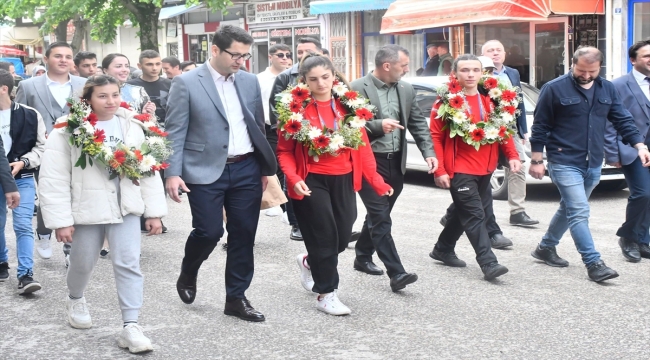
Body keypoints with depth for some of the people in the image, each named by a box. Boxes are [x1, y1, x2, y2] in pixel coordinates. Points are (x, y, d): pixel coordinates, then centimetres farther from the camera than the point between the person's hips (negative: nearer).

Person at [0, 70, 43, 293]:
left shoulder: (29, 115, -6)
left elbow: (42, 147, 0)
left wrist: (23, 162, -14)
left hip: (22, 179, -2)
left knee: (23, 226, -7)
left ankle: (25, 275, -7)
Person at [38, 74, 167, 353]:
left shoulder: (132, 126, -1)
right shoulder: (69, 130, -11)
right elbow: (53, 179, -10)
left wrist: (154, 211, 0)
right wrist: (61, 220, -12)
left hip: (125, 207, 2)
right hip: (87, 209, -1)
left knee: (128, 264, -5)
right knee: (83, 262, 16)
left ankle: (130, 327, -2)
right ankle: (75, 300, 48)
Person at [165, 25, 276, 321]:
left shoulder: (250, 82, 9)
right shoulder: (186, 83, -6)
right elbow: (175, 131, -7)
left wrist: (265, 168, 14)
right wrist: (172, 172, -14)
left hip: (247, 169, 5)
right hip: (205, 171, -4)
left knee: (243, 235, 5)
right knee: (209, 231, -6)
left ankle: (236, 298, 17)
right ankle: (187, 275, 25)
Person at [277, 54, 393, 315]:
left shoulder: (348, 104, 2)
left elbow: (362, 145, 4)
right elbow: (284, 151, -5)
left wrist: (375, 180, 0)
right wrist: (294, 179, -20)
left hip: (343, 180, 4)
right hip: (311, 182, -4)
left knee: (342, 237, 10)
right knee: (324, 237, -2)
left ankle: (309, 262, 40)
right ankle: (326, 295, 15)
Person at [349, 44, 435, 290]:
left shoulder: (406, 90, 7)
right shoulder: (357, 89, -11)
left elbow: (418, 123, 10)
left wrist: (429, 153, -3)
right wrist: (377, 125, -24)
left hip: (396, 162, 6)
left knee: (377, 215, 18)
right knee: (381, 219, -8)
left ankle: (363, 257, 35)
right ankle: (396, 273, -9)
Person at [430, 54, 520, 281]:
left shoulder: (490, 99, 8)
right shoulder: (447, 101, -7)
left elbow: (503, 129, 14)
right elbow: (436, 137, -8)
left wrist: (512, 155, 0)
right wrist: (439, 171, -13)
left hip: (484, 169, 6)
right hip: (459, 170, -6)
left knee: (463, 212, 17)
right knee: (475, 215, -10)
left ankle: (443, 249, 35)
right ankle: (488, 264, -9)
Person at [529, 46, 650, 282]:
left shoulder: (608, 90, 7)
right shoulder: (555, 89, -8)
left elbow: (623, 120, 7)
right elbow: (540, 126, -6)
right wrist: (536, 160, -7)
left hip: (593, 164, 6)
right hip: (564, 162, -6)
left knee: (570, 209, 17)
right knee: (579, 212, -11)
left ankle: (546, 247, 34)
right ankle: (593, 264, -9)